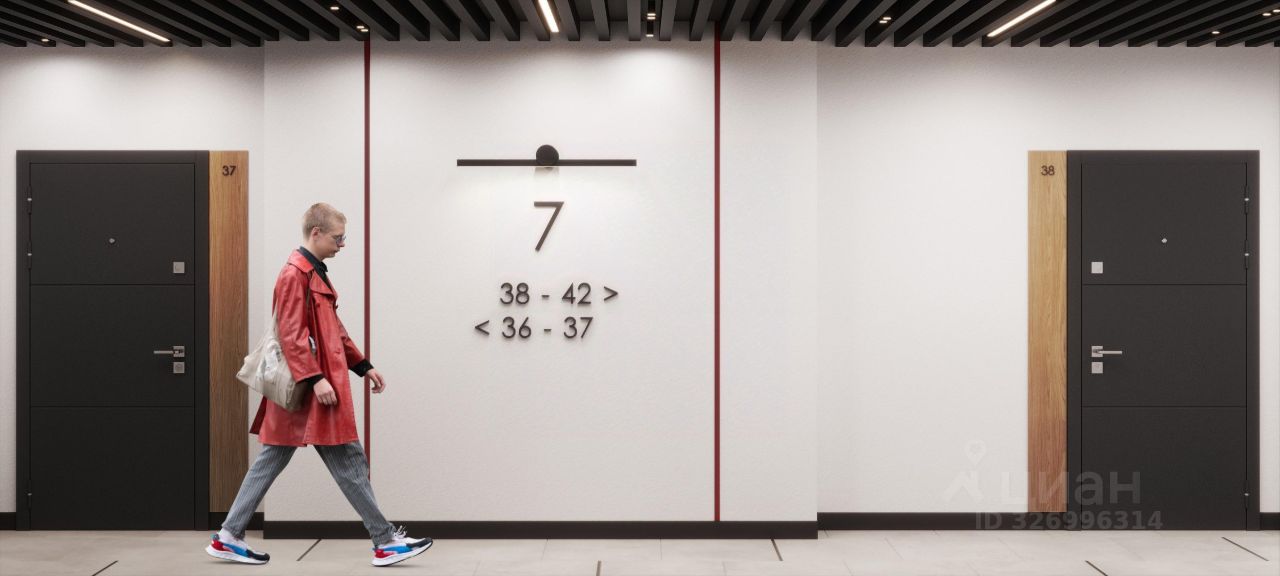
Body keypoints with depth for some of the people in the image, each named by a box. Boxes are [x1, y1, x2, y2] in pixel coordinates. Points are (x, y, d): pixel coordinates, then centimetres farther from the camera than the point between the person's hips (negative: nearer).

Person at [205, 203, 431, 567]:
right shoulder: (295, 274, -14)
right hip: (310, 389, -10)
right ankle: (385, 541, 4)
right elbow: (292, 335, -20)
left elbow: (332, 330, 22)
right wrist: (315, 378, -25)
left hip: (315, 387, 10)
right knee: (348, 460, -4)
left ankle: (229, 537, 19)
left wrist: (362, 366, 20)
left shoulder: (314, 273, 17)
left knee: (272, 460, 13)